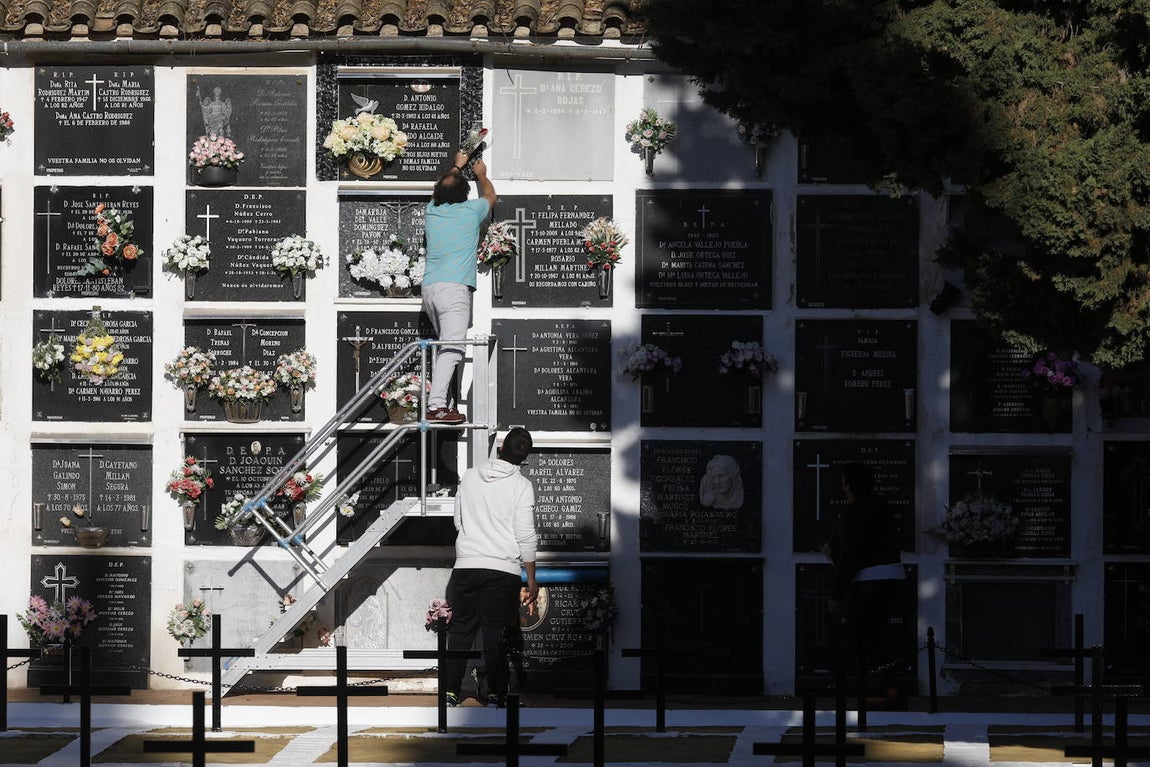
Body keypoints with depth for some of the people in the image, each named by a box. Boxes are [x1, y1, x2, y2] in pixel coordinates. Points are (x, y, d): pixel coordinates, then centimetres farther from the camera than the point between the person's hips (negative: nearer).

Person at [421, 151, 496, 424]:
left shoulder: (432, 211, 14)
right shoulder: (470, 211, 2)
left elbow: (440, 190, 39)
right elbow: (489, 196, 26)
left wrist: (457, 167, 54)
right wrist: (481, 174, 44)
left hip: (429, 288, 6)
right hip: (454, 288, -6)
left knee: (444, 345, 16)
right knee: (452, 347, -13)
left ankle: (440, 400, 11)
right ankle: (436, 406, -25)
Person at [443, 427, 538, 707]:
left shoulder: (469, 476, 5)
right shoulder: (521, 485, -5)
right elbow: (526, 537, -6)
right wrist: (532, 581, 1)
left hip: (465, 566, 3)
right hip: (503, 569, -3)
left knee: (460, 630, 10)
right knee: (497, 634, 3)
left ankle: (450, 692, 8)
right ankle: (495, 695, 4)